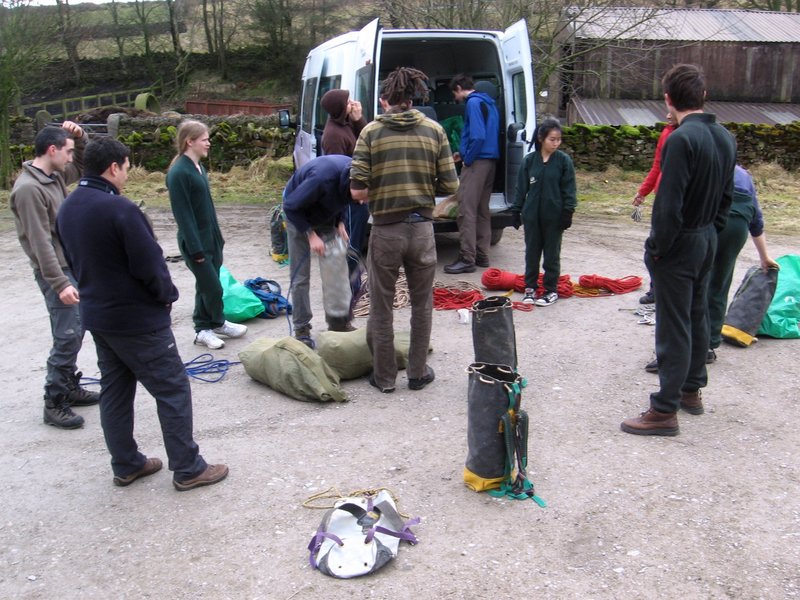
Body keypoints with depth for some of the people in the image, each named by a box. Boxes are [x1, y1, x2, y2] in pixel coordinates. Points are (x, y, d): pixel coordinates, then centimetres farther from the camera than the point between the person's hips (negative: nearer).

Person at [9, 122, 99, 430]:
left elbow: (84, 164, 26)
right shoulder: (29, 189, -20)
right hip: (56, 271, -9)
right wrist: (60, 283, -24)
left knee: (73, 333, 16)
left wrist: (79, 136, 6)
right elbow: (41, 243, -23)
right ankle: (54, 403, 1)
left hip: (72, 265, 9)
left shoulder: (56, 175, 7)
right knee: (67, 336, -8)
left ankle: (70, 387, 28)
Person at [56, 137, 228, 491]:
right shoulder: (119, 208, -23)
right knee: (173, 389, 2)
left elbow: (75, 261, 13)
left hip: (96, 315, 9)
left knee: (114, 391, 17)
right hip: (138, 318, -9)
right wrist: (167, 295, -4)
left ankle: (125, 465, 27)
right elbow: (149, 264, -21)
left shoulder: (67, 209, 5)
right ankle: (188, 468, 8)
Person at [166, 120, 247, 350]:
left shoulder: (198, 167, 9)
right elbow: (182, 214, -19)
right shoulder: (179, 173, -18)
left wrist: (218, 237, 17)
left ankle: (203, 329, 27)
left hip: (211, 238, 8)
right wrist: (196, 248, -18)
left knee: (205, 286, 16)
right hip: (195, 241, -8)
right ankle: (218, 324, 23)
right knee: (213, 287, 2)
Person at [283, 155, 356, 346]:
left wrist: (340, 222, -7)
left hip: (327, 219, 5)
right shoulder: (322, 178, -39)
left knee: (337, 267, -4)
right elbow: (291, 206, -25)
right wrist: (310, 234, -25)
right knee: (300, 276, -1)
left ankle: (339, 321, 6)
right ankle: (301, 328, 9)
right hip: (299, 216, -5)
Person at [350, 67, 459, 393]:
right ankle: (418, 373, 27)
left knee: (381, 307, 13)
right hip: (422, 228, 2)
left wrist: (376, 193, 10)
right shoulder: (434, 130, 0)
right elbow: (450, 185, -1)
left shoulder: (371, 131, -5)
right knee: (421, 305, 18)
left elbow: (357, 191, -11)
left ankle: (384, 377, 23)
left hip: (385, 229, -2)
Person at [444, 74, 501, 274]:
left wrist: (467, 159, -11)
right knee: (481, 210, 13)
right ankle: (481, 255, 19)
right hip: (490, 161, 10)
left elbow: (478, 136, -21)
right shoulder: (488, 102, 18)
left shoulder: (473, 102, -11)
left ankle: (467, 259, -10)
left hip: (477, 162, -10)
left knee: (466, 211, -9)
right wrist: (463, 153, 21)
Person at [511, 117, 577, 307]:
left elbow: (569, 190, -3)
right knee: (531, 252, 11)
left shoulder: (564, 160, -4)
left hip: (554, 216, -2)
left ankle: (551, 290, 17)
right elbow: (521, 188, 6)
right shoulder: (529, 160, 0)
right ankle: (530, 287, 23)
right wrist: (516, 211, 5)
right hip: (532, 215, 2)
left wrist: (568, 213, -8)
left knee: (552, 254, 7)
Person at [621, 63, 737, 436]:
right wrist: (711, 231, 17)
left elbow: (669, 203, -25)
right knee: (697, 317, 20)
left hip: (679, 243, -9)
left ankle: (665, 411, 4)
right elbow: (727, 195, 13)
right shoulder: (725, 138, 6)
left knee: (673, 328, -3)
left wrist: (657, 247, -16)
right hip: (707, 240, 9)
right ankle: (691, 390, 34)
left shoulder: (681, 139, -22)